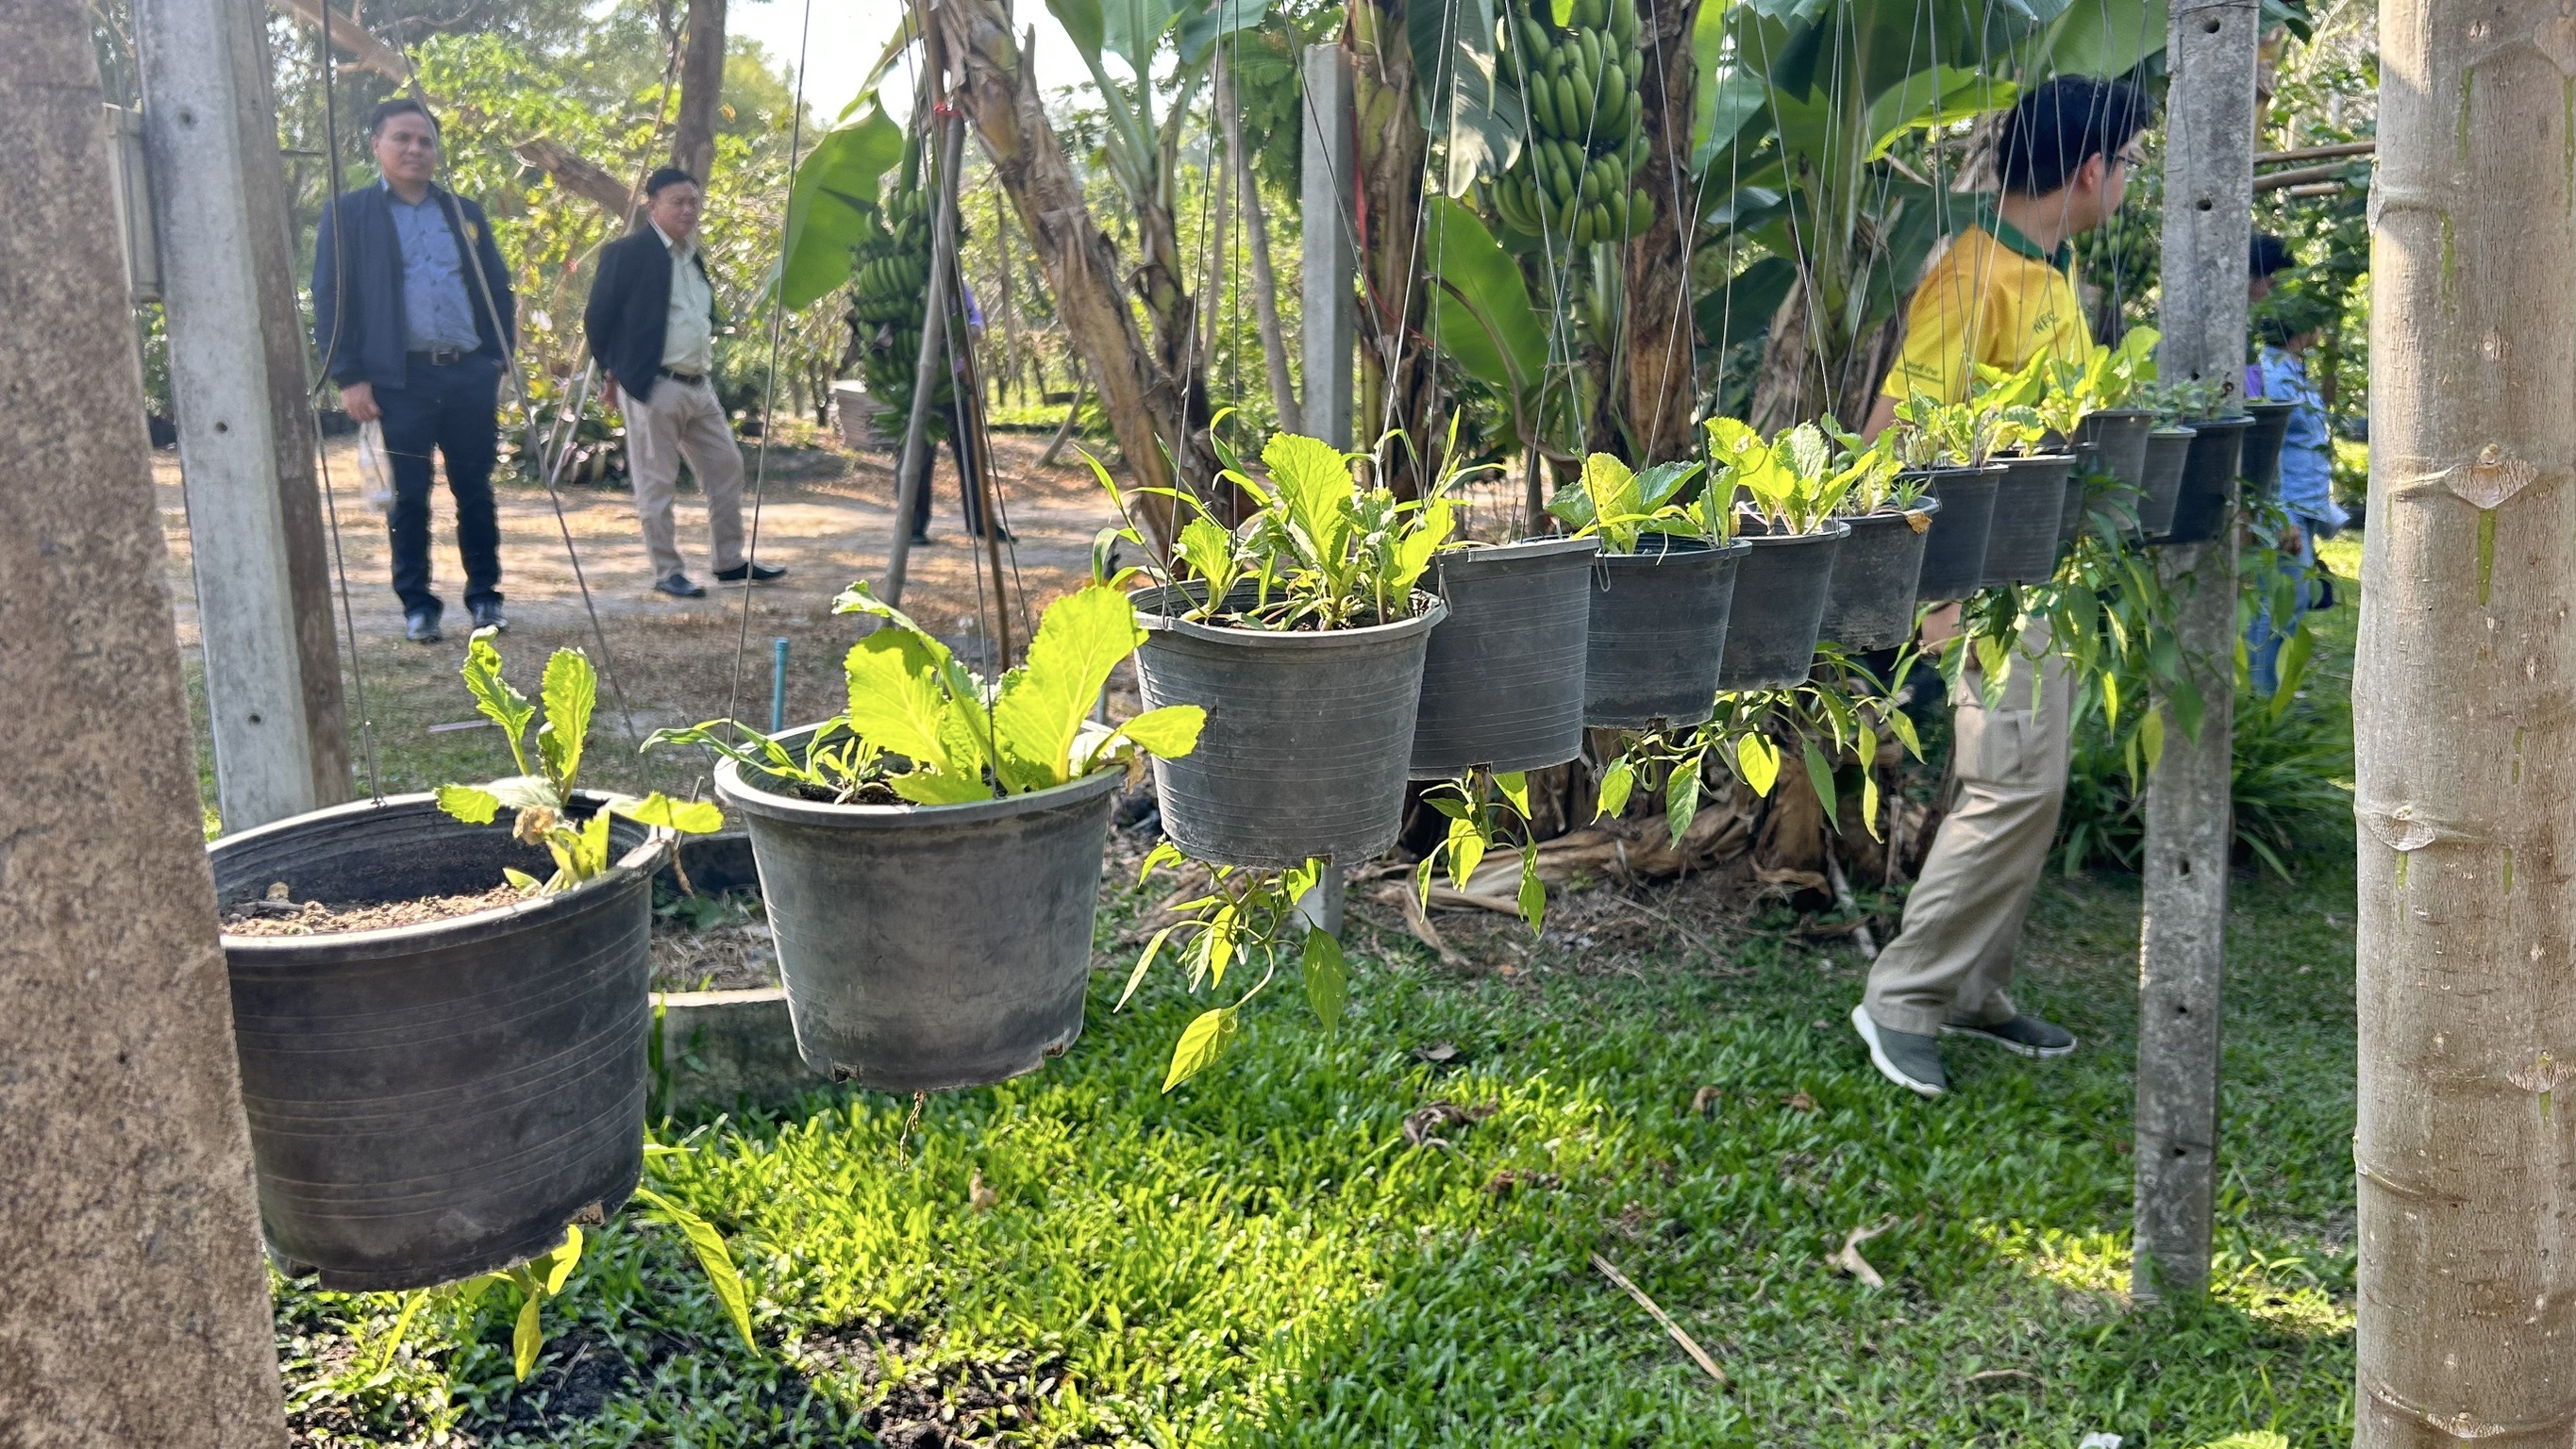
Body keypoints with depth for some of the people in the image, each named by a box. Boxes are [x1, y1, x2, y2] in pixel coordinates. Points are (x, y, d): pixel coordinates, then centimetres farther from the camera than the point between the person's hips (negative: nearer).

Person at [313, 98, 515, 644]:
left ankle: (485, 596, 17)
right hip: (399, 379, -3)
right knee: (410, 497, 1)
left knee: (475, 491, 7)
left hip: (470, 374, 3)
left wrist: (500, 358, 6)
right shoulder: (348, 212, 5)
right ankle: (417, 605, 9)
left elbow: (498, 288, 17)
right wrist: (348, 377, -7)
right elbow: (330, 298, 1)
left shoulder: (464, 211, 16)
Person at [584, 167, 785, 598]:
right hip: (653, 387, -8)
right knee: (657, 483, -1)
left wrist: (705, 363, 15)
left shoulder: (693, 258, 16)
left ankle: (730, 561, 18)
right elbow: (597, 317, -6)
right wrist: (615, 371, -1)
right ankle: (666, 571, 6)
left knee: (727, 467, 9)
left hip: (699, 385, 8)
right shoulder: (628, 254, -7)